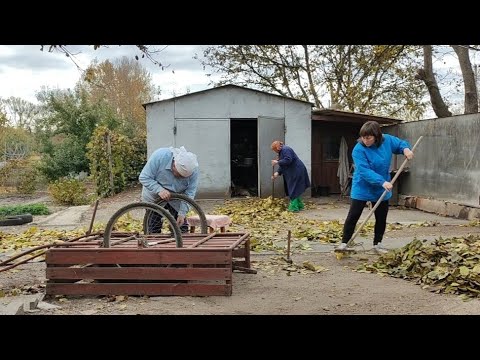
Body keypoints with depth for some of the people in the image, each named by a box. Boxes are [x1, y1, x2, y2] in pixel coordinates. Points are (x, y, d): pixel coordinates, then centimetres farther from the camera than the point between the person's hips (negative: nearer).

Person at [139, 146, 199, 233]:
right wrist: (159, 190, -40)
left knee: (182, 229, 1)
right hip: (154, 197, -1)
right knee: (154, 230, 3)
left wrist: (182, 213, -26)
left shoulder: (193, 170, -26)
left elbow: (189, 194, -19)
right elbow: (144, 178, -28)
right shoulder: (159, 156, -33)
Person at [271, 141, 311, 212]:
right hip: (293, 172, 10)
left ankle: (294, 207, -7)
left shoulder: (285, 149, -16)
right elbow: (282, 165, 15)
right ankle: (299, 205, 24)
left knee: (293, 190, -9)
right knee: (295, 190, 16)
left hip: (297, 171, -10)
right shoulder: (281, 152, 17)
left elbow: (288, 160, -29)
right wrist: (277, 173, 1)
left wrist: (277, 162, -20)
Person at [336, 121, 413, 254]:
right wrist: (382, 182, -40)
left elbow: (401, 143, 11)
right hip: (362, 189, -4)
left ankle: (377, 243, 27)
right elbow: (365, 171, -31)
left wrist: (406, 149, -13)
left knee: (381, 218, 12)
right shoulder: (358, 150, -24)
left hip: (381, 190, 4)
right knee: (353, 216, -4)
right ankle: (344, 242, 6)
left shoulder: (387, 140, -9)